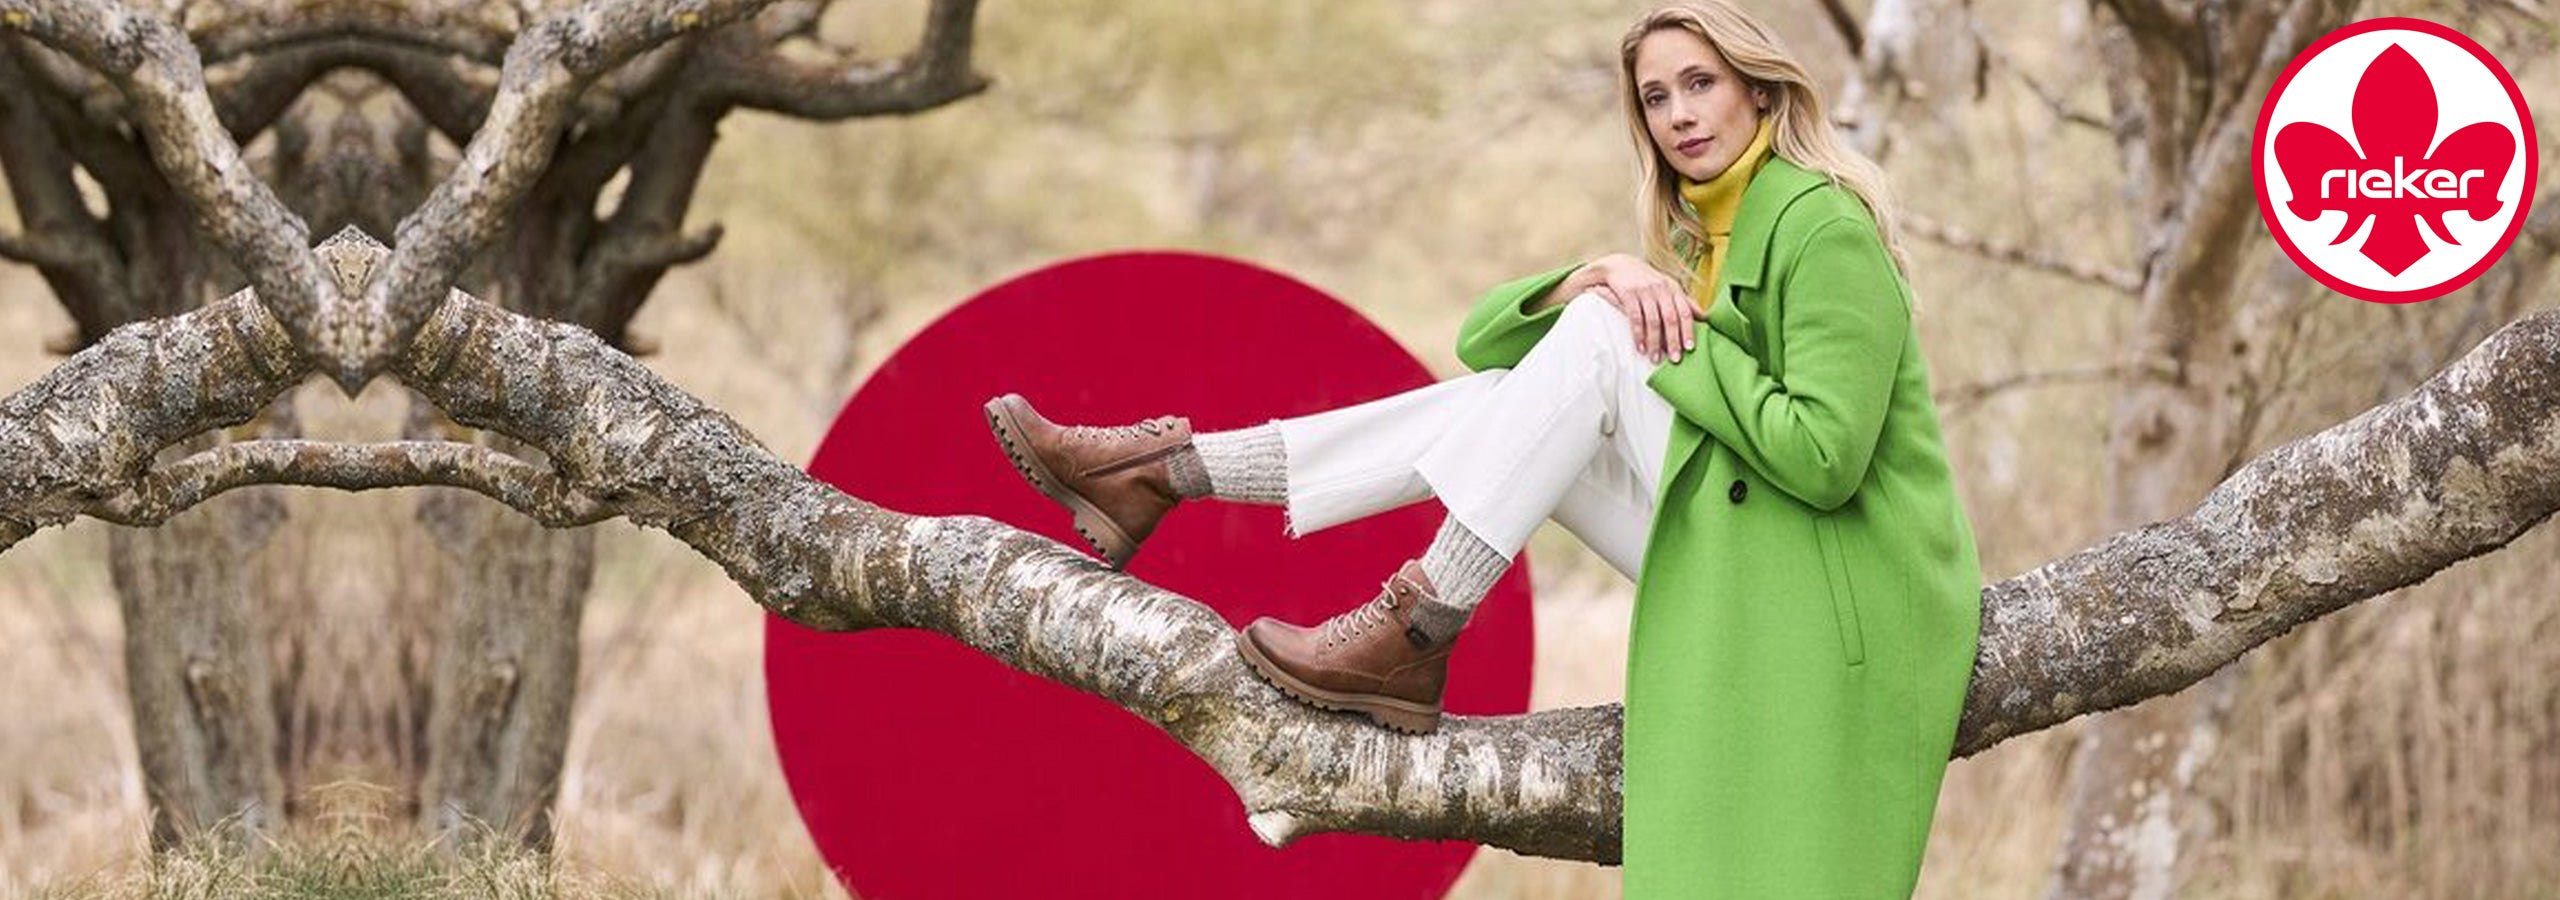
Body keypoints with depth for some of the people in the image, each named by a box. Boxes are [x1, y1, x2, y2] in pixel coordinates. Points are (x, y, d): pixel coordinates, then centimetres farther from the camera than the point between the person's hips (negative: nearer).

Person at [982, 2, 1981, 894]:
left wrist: (1682, 338, -13)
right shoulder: (1696, 236, 16)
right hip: (1745, 572, 8)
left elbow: (1822, 459, -23)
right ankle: (1163, 470, 1)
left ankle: (1417, 636, -18)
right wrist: (1603, 277, -11)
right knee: (1501, 398, 0)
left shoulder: (1823, 227, -12)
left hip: (1825, 596, -8)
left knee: (1597, 337, -18)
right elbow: (1484, 334, 10)